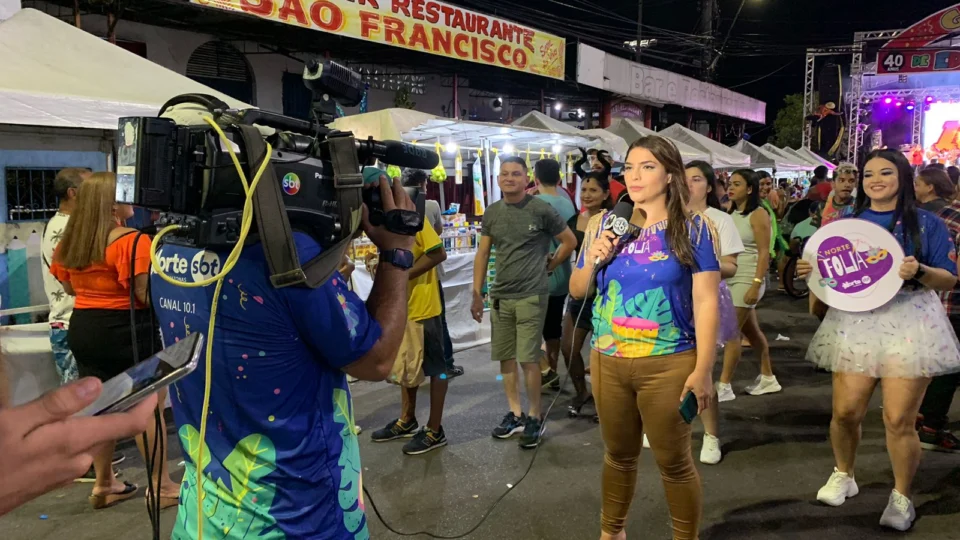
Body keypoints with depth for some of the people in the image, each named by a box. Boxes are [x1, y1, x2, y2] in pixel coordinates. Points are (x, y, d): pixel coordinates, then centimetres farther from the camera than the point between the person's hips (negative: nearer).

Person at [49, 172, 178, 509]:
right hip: (126, 330, -7)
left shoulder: (69, 242, 7)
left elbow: (69, 288, 19)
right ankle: (161, 485, 10)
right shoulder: (131, 241, -18)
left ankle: (104, 484, 25)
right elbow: (147, 295, -21)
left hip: (83, 328, 8)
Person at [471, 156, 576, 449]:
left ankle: (535, 418, 10)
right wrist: (476, 293, 7)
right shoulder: (491, 213, 8)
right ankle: (515, 413, 24)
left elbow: (570, 242, 3)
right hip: (499, 296, 5)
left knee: (528, 357, -5)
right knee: (505, 356, 10)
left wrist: (547, 267, 6)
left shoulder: (541, 210, -7)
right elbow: (483, 254, 10)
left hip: (531, 295, -5)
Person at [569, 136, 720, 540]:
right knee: (618, 455, 19)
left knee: (674, 462, 10)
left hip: (667, 365, -3)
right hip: (607, 362, 4)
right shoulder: (607, 226, 4)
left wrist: (703, 370, -14)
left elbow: (705, 302, -9)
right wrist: (592, 261, -10)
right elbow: (577, 291, 10)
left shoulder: (691, 229, -6)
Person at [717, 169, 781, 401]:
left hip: (747, 279, -7)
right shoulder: (731, 213, 11)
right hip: (730, 278, 7)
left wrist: (756, 284, -21)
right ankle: (768, 378, 27)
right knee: (751, 330, 14)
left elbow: (764, 253, -14)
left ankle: (725, 386, -2)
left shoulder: (758, 214, -9)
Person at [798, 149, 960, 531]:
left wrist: (919, 272, -20)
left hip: (909, 323, -2)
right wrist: (811, 270, -5)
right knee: (846, 411, 0)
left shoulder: (926, 224, 2)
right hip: (853, 321, 3)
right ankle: (843, 476, 27)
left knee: (899, 419, -3)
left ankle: (901, 497, 18)